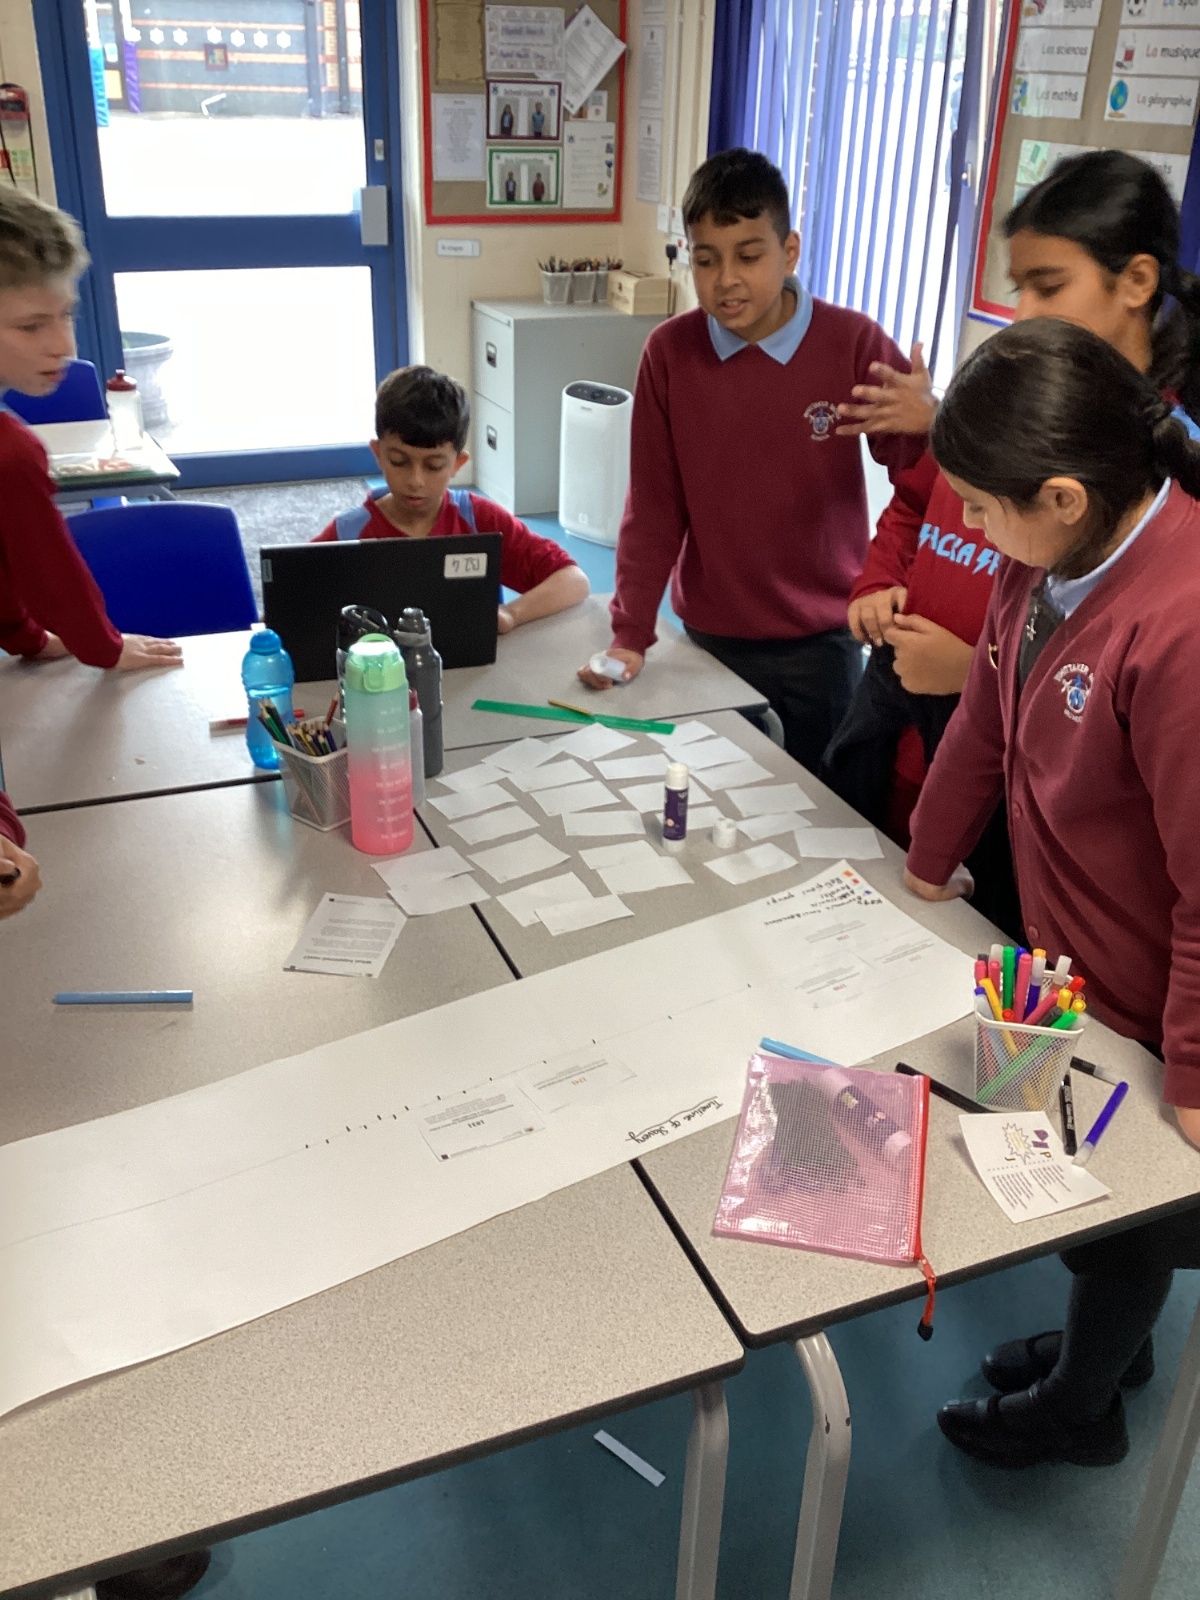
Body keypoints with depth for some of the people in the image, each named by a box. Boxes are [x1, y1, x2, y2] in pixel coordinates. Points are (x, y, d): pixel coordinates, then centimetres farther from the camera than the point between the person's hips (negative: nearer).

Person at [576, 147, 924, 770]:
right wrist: (629, 635, -5)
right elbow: (653, 505, -2)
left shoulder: (853, 342, -11)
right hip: (711, 636, 1)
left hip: (822, 639, -1)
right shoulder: (669, 351, -6)